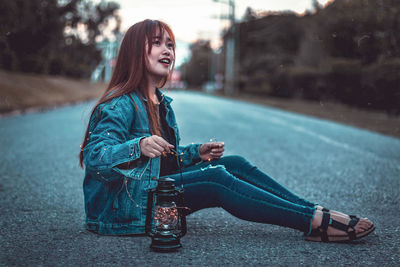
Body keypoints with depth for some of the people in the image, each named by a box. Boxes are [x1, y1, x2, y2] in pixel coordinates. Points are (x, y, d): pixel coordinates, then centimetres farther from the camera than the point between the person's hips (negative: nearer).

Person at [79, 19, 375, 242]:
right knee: (216, 180, -25)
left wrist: (197, 153, 3)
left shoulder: (161, 103, 13)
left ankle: (317, 212, -12)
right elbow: (94, 158, -24)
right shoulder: (120, 104, -14)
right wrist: (139, 147, -40)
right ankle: (318, 221, -26)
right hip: (123, 206, -9)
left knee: (234, 164, -7)